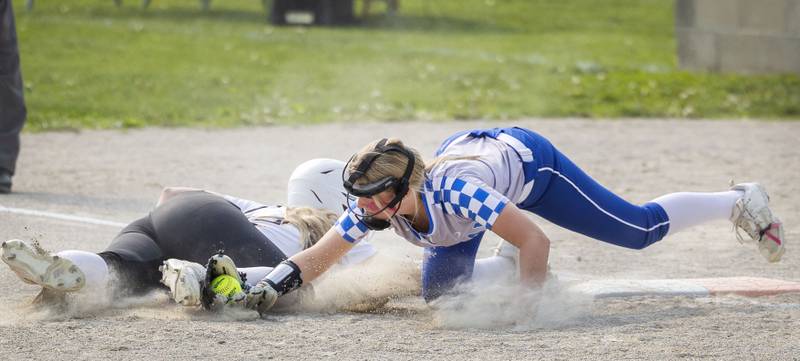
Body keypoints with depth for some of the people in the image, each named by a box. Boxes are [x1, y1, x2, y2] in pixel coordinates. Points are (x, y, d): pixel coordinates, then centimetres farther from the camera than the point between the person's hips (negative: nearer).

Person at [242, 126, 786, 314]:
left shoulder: (453, 193, -45)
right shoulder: (375, 209, -29)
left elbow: (536, 241, -42)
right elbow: (317, 258, -22)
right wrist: (276, 283, -38)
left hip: (526, 158, -5)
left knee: (641, 229, 2)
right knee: (439, 292, -2)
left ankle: (739, 202, 26)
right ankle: (510, 262, 25)